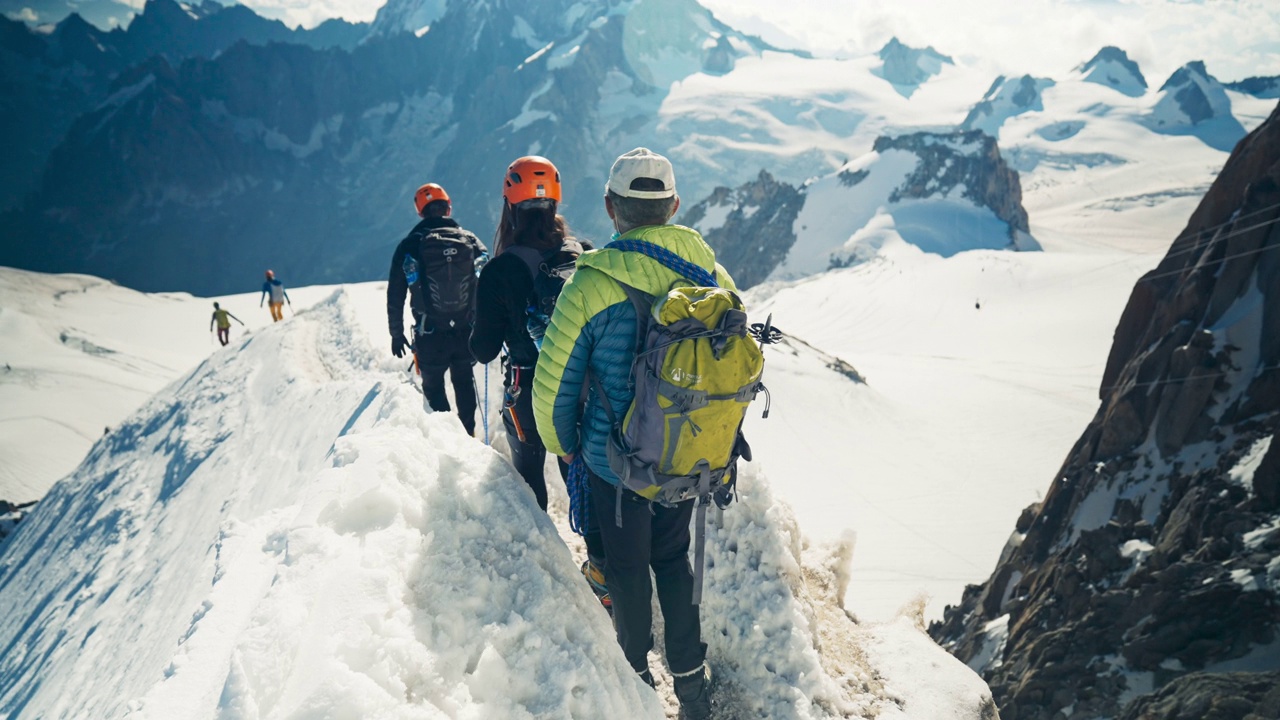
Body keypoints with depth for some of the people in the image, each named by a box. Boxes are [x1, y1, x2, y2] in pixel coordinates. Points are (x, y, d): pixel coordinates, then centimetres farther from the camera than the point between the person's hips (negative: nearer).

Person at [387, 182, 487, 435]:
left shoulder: (409, 245, -3)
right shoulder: (470, 240, 0)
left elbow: (395, 294, 0)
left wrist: (396, 333, 9)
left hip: (430, 335, -2)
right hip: (466, 332, 2)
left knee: (434, 386, 14)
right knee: (464, 381, 21)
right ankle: (468, 433, 24)